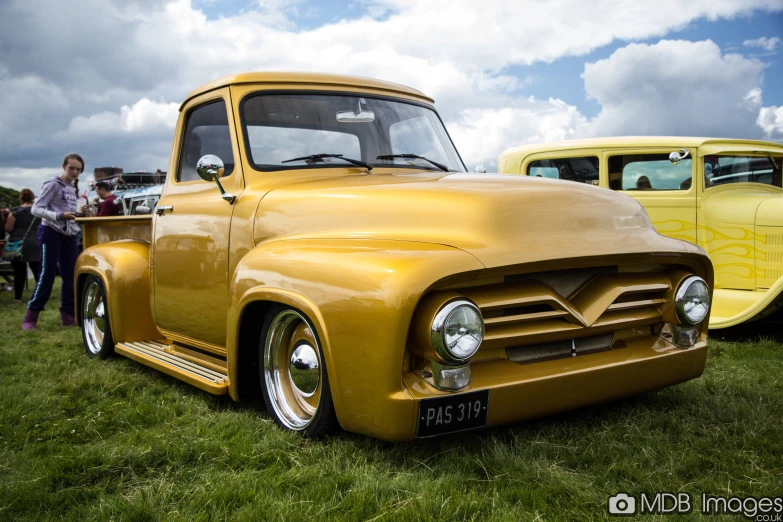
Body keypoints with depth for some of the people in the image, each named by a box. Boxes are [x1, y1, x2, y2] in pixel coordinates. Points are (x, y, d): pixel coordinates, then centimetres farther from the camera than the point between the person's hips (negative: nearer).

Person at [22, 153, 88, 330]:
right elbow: (36, 209, -16)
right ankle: (30, 317, -3)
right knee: (47, 274, -9)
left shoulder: (73, 188, 14)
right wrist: (60, 216, -28)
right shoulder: (53, 185, -9)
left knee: (70, 275, 5)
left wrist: (80, 212, 0)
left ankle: (67, 315, 11)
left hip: (69, 235, 7)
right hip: (51, 232, -7)